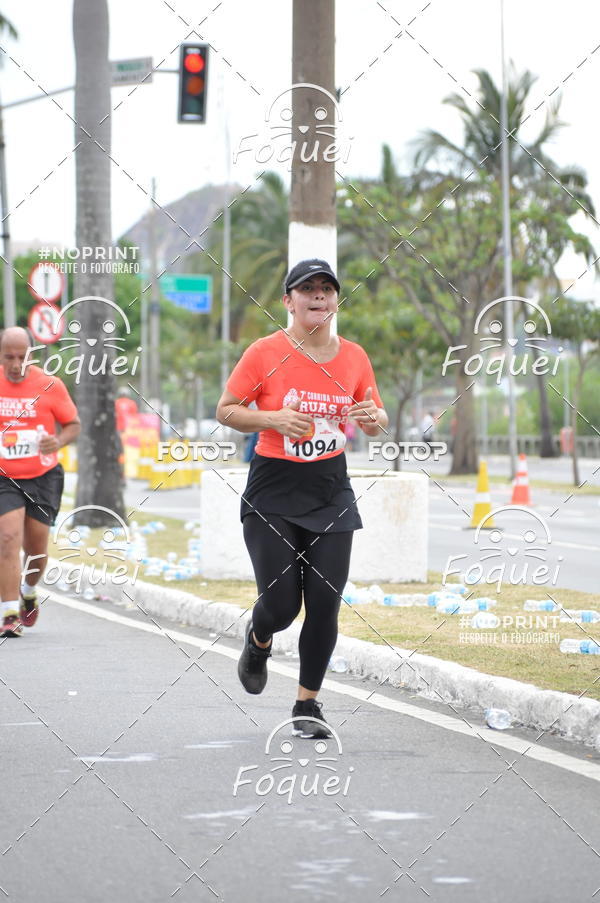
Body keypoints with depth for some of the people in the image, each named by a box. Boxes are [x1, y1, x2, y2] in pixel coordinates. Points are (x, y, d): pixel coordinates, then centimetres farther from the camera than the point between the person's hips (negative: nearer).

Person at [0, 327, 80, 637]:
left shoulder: (49, 385, -6)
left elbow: (73, 425, 3)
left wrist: (58, 441, -18)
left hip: (44, 476, 1)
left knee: (36, 547, 7)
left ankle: (28, 592, 40)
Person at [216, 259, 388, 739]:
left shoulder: (354, 356, 6)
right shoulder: (266, 353, -6)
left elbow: (376, 422, 16)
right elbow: (226, 410, -2)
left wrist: (372, 417, -8)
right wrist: (275, 419, -18)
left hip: (331, 492, 3)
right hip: (272, 494, -3)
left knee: (325, 601, -4)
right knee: (281, 604, -7)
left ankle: (308, 702, 13)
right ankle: (259, 639, 31)